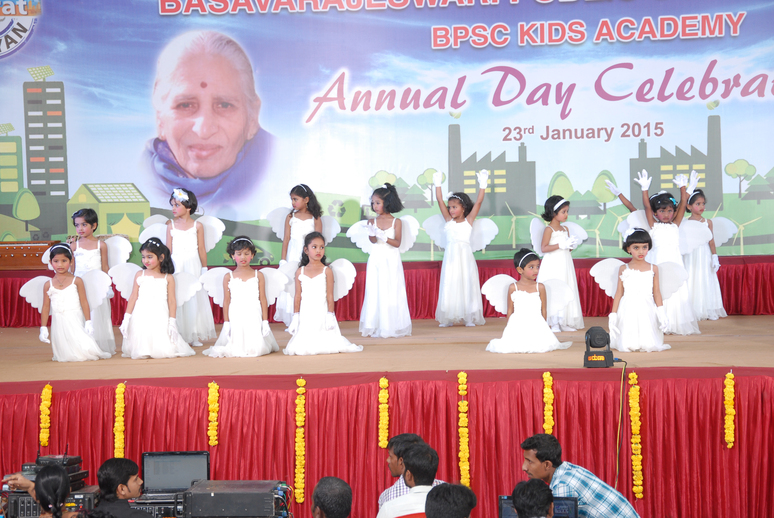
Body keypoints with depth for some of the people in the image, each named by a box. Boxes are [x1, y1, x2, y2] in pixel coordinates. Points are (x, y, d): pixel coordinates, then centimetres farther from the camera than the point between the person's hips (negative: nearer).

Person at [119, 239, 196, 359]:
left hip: (160, 317, -1)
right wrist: (126, 319, 3)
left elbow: (172, 301, 3)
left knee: (163, 349, -11)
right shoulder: (139, 275, 8)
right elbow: (133, 297, 7)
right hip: (141, 317, 1)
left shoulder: (168, 278, 4)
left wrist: (172, 322, -3)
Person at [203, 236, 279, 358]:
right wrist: (226, 323, 0)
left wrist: (265, 321, -1)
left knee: (256, 349, -9)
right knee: (236, 350, -6)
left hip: (254, 319, 0)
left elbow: (263, 300, 4)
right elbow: (226, 301, 4)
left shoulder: (258, 276, 4)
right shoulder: (228, 277, 4)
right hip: (235, 319, 0)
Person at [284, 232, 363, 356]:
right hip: (305, 315, 2)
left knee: (326, 346, -12)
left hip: (322, 313, -2)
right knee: (301, 348, -10)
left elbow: (330, 295, -2)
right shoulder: (300, 272, 6)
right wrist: (295, 316, 5)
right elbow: (298, 296, 8)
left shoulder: (327, 271, -1)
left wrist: (330, 315, -8)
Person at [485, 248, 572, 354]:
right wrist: (507, 326, 7)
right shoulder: (513, 288, 3)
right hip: (518, 324, -1)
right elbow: (510, 310, 8)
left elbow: (543, 309, 9)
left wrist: (543, 325, 7)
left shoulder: (540, 287, 5)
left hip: (536, 324, 1)